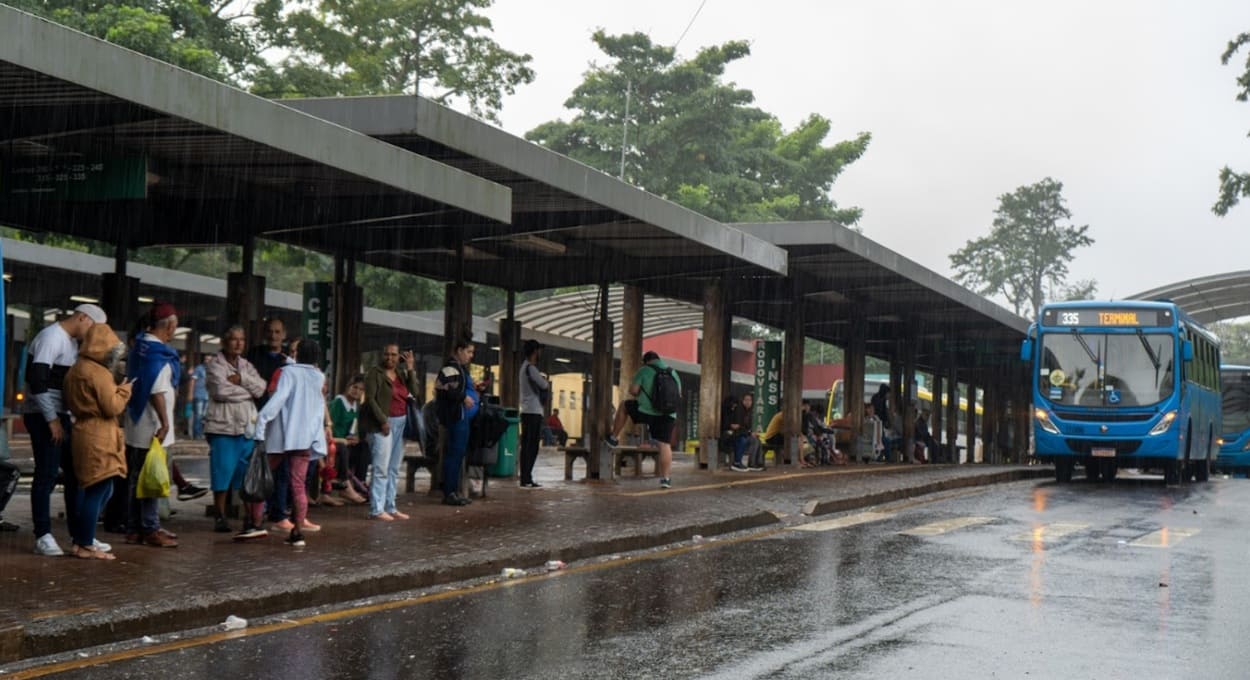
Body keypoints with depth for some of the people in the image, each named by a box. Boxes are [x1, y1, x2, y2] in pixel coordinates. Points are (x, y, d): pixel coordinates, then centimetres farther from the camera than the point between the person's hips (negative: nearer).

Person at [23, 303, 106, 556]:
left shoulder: (72, 342, 15)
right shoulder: (52, 337, -14)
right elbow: (37, 380, -23)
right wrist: (51, 419, -21)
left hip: (60, 416, 9)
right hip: (44, 418, -9)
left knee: (75, 473, 10)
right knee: (47, 476, -6)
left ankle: (78, 533, 15)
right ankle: (43, 536, 0)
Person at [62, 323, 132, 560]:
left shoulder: (76, 370, 15)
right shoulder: (99, 373, -15)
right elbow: (112, 407, -17)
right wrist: (124, 390, 0)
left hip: (85, 433, 10)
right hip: (98, 439, -10)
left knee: (100, 490, 16)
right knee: (98, 491, -5)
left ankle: (81, 540, 18)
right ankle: (85, 546, -1)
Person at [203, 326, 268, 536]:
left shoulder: (246, 366, 16)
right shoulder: (214, 365, 0)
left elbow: (261, 387, 1)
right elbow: (220, 390, -16)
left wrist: (241, 380, -13)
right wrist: (249, 391, -6)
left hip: (247, 426, 5)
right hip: (222, 426, -5)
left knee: (249, 475, 3)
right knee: (222, 472, -2)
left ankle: (250, 518, 7)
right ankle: (220, 517, 8)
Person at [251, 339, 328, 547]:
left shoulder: (290, 371, -3)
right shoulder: (319, 377, 11)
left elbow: (279, 397, -17)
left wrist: (262, 419, -23)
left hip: (281, 434, -4)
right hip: (305, 436, 4)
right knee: (298, 485, 2)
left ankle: (255, 524, 10)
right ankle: (297, 531, -4)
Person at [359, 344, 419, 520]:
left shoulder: (402, 373, 15)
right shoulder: (375, 373, -3)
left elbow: (413, 392, 4)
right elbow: (370, 399, -10)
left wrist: (410, 369, -1)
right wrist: (383, 420, -16)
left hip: (400, 424, 7)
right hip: (382, 424, -7)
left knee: (394, 469, 10)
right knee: (381, 469, -10)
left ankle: (390, 507, 15)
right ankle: (376, 509, -9)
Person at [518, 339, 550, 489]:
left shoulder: (525, 366, 19)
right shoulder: (530, 367, -12)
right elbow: (544, 385, -16)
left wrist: (544, 382, 1)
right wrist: (547, 382, 5)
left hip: (526, 411, 10)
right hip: (533, 412, -10)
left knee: (526, 446, 8)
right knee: (532, 447, -10)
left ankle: (525, 478, 8)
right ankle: (527, 479, -12)